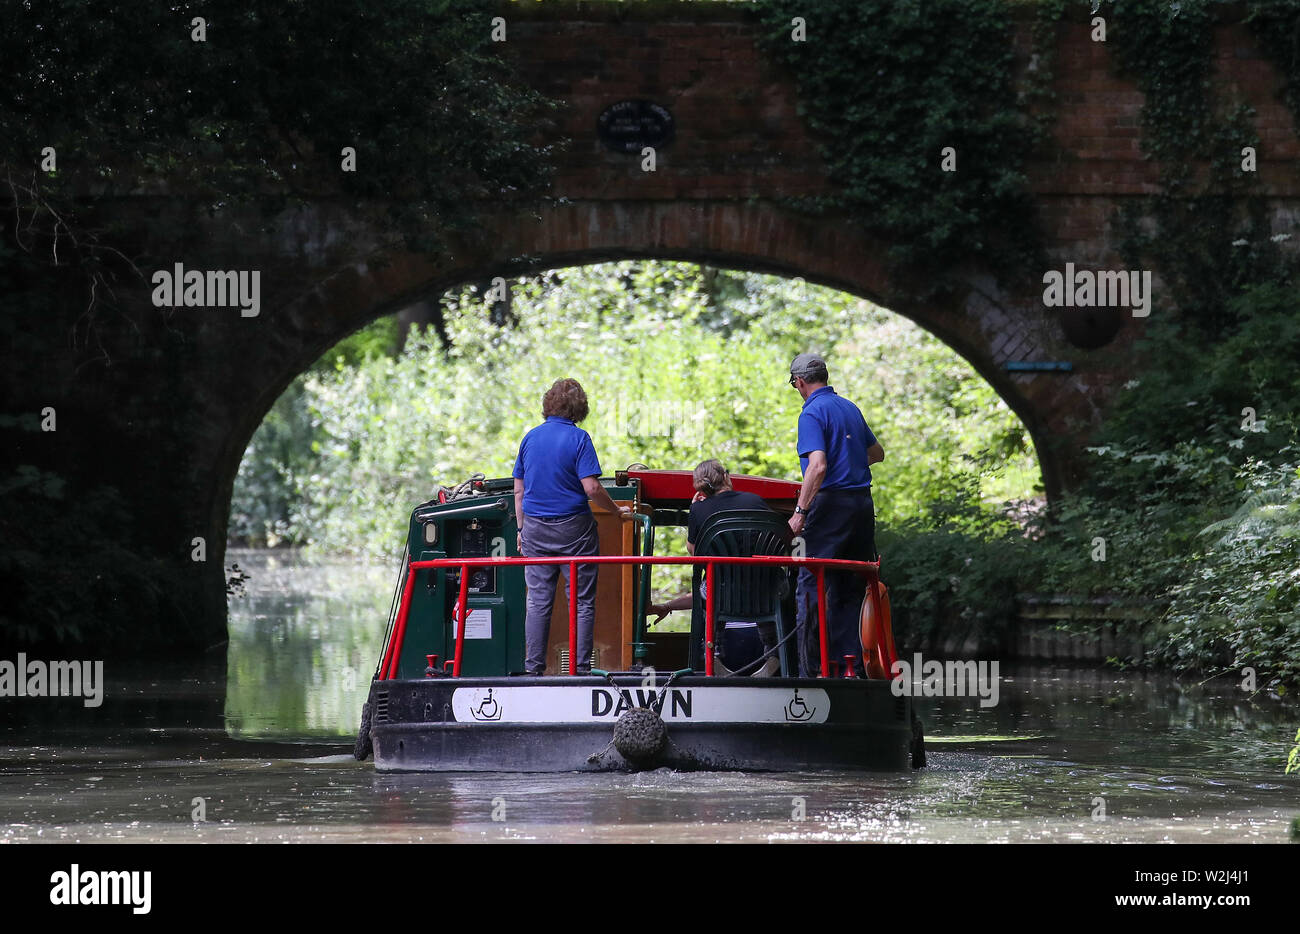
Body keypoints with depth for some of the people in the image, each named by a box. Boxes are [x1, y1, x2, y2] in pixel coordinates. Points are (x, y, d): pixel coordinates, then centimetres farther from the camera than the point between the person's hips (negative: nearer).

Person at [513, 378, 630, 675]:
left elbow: (519, 490, 10)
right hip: (572, 527, -4)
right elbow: (591, 488, -16)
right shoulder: (578, 438, -9)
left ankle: (533, 667, 5)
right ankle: (581, 667, -1)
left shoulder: (530, 438, 6)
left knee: (537, 601, 7)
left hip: (535, 528, 4)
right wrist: (616, 511, 0)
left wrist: (522, 529, 17)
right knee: (582, 601, 2)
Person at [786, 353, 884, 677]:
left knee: (811, 586, -6)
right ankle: (851, 664, 8)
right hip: (863, 503, 8)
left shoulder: (812, 413, -9)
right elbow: (876, 453, 29)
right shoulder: (850, 408, 15)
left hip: (831, 503, -8)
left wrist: (801, 511, -17)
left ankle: (811, 668, -12)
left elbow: (818, 467, -20)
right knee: (850, 589, 11)